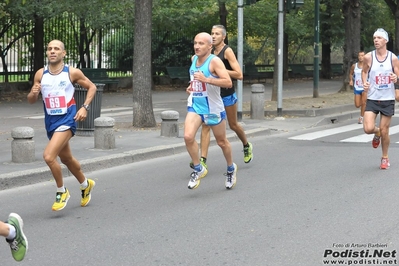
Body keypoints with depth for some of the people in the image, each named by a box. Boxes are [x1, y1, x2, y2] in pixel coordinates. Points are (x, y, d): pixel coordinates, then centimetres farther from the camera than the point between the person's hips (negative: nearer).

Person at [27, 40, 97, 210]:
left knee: (49, 156, -21)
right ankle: (86, 185, 46)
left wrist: (85, 107, -8)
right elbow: (31, 100, 7)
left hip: (67, 120, -6)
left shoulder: (72, 73, -8)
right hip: (50, 122, 6)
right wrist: (33, 93, -16)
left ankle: (61, 192, 0)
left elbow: (91, 87, 5)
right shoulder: (40, 74, 1)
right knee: (66, 159, 21)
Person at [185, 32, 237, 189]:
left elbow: (228, 82, -27)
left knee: (222, 142, 12)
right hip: (195, 105, 5)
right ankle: (198, 169, -1)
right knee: (188, 136, -18)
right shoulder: (194, 59, 5)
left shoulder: (214, 61, -16)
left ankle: (231, 168, 37)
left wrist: (206, 79, -33)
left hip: (213, 108, -5)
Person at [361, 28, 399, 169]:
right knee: (368, 129, -15)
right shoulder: (368, 57, -4)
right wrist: (365, 83, -6)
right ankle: (377, 133, 23)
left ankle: (385, 158, 26)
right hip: (372, 99, 0)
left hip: (388, 100, 0)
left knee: (384, 132, 4)